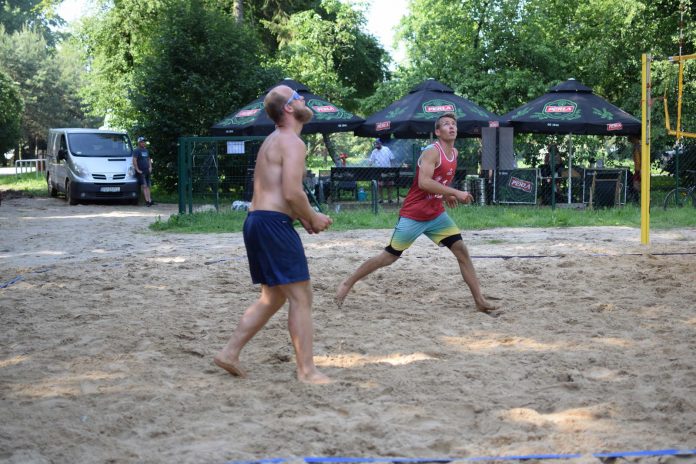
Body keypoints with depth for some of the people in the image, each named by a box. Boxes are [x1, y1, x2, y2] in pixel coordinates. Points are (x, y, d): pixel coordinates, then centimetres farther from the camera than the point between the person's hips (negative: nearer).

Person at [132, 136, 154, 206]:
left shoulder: (146, 150, 18)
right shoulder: (136, 151, -6)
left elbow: (149, 159, 27)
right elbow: (134, 161, -15)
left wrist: (150, 167, 14)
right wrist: (137, 170, -17)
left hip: (147, 171, 7)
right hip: (141, 172, -7)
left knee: (148, 186, 6)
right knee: (144, 186, -12)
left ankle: (149, 200, 8)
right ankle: (148, 200, -17)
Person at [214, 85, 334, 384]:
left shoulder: (273, 141, 20)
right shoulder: (292, 143, -11)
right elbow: (292, 192, -21)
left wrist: (303, 218, 17)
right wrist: (313, 218, -5)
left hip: (256, 220, 10)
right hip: (274, 224, -10)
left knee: (273, 297, 17)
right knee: (301, 297, -4)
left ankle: (229, 353, 16)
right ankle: (306, 371, -2)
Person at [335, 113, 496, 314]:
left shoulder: (454, 153, 9)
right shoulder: (432, 152, -18)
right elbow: (424, 183, -31)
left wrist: (445, 195, 9)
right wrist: (455, 193, -30)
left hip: (436, 214, 7)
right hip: (413, 215, -7)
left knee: (462, 251, -3)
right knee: (389, 256, 0)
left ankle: (479, 300, 1)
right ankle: (347, 283, 15)